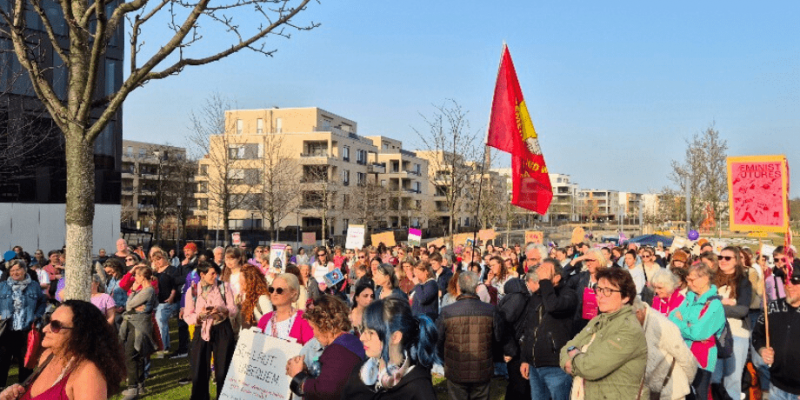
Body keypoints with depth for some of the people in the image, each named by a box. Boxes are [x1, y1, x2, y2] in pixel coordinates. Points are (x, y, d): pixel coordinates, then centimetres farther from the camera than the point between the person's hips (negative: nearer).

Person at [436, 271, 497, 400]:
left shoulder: (446, 312, -14)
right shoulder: (490, 310, -11)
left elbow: (436, 342, -5)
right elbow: (498, 339, -3)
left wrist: (444, 359, 14)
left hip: (456, 373, -1)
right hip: (483, 373, 1)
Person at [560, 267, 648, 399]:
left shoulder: (629, 330, -20)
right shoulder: (597, 321, 7)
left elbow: (591, 368, -27)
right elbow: (566, 349, 3)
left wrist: (574, 355, -8)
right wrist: (578, 361, -17)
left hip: (613, 396, -7)